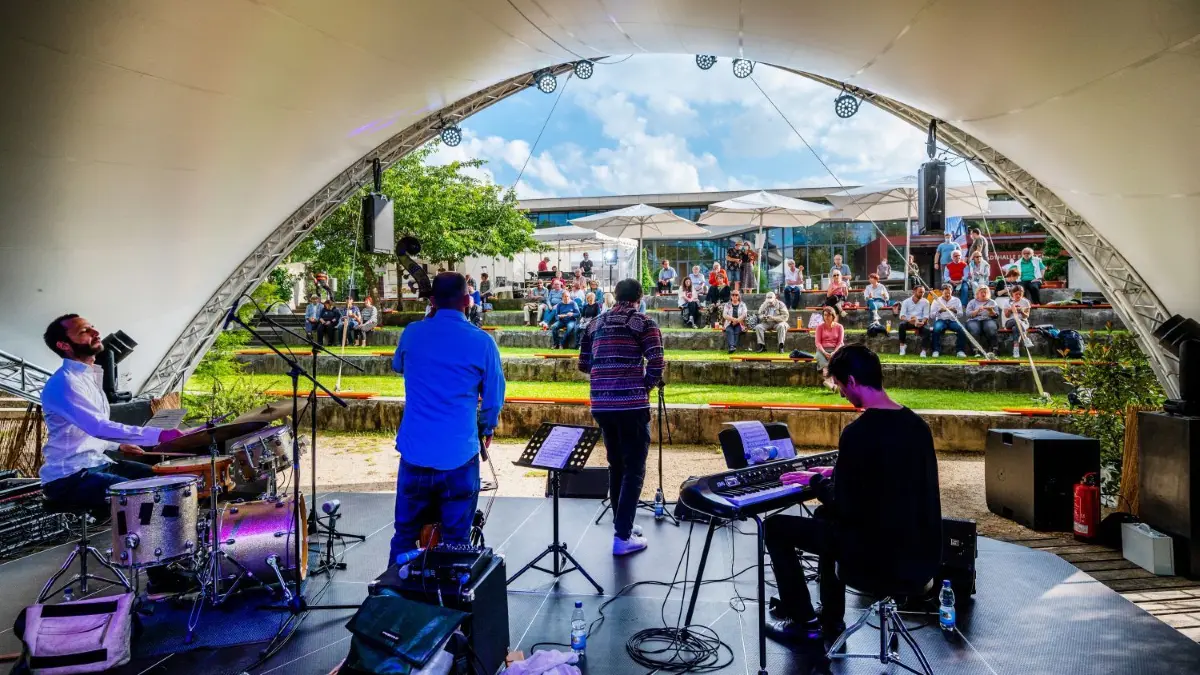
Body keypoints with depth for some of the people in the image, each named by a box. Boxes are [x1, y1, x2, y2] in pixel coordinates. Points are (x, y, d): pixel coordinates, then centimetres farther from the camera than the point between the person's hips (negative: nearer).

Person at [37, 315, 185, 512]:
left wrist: (118, 445, 17)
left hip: (98, 462, 10)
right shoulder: (63, 382, -19)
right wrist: (159, 435, -39)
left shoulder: (90, 376, 12)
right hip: (68, 477, -10)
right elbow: (99, 427, -33)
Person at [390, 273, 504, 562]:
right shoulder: (482, 342, -6)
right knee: (456, 543, 7)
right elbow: (494, 400, 1)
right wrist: (486, 430, 21)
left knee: (405, 537, 14)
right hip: (460, 457, -2)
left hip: (415, 454, 3)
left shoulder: (412, 333, 2)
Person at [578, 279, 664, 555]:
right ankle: (623, 536, -2)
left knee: (616, 466, 18)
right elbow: (656, 365, -11)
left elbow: (583, 365, 18)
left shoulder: (595, 323, 14)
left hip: (601, 405, 5)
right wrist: (646, 385, 6)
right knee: (634, 469, 1)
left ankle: (622, 524, 27)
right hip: (631, 404, -5)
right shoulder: (644, 322, -1)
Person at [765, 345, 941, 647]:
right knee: (826, 517, 31)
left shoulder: (858, 432, -21)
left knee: (775, 526, 6)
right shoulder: (916, 424, 4)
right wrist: (836, 476, 18)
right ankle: (830, 624, 33)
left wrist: (817, 483, 2)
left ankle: (805, 624, 18)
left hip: (884, 557, -8)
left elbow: (845, 508, -17)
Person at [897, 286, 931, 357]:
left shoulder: (925, 302, 6)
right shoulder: (906, 301, 4)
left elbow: (926, 316, -2)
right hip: (908, 322, 0)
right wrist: (908, 320, -29)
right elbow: (902, 315, -6)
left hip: (921, 322, 0)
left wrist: (922, 322, -26)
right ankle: (902, 345, -20)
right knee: (902, 324, -34)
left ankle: (923, 350, -29)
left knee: (926, 329, -32)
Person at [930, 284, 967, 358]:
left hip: (953, 320, 1)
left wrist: (955, 311, -13)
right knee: (936, 329, -36)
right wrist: (940, 311, -15)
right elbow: (932, 315, 4)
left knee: (962, 329, -30)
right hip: (941, 320, -1)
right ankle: (936, 350, -29)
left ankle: (960, 350, -22)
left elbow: (961, 314, 9)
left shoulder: (956, 300, 16)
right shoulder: (936, 300, 12)